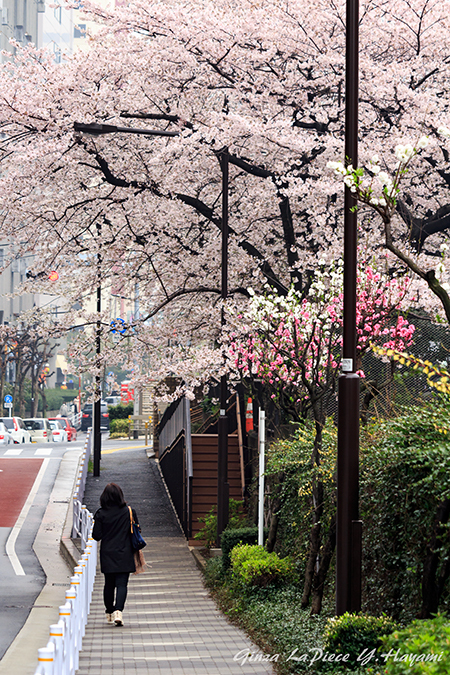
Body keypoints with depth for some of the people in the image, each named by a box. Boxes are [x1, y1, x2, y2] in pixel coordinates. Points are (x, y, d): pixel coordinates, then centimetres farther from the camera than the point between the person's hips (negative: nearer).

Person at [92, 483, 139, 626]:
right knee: (122, 584, -4)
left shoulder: (101, 514, -7)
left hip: (107, 555, 1)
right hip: (124, 555, -1)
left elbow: (96, 536, -6)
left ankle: (109, 612, 26)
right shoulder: (129, 512, -6)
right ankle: (118, 611, -23)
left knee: (109, 584, 14)